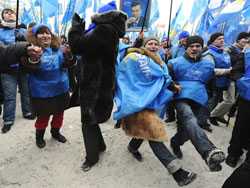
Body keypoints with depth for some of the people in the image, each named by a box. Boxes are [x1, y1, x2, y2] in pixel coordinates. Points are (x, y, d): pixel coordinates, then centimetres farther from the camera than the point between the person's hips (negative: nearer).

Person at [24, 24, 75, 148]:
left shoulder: (58, 48, -1)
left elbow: (68, 64, -9)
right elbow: (26, 69, -21)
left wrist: (68, 55, -32)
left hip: (61, 89, 4)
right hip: (41, 92, -4)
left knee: (59, 113, 18)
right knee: (43, 117, 7)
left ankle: (55, 132, 44)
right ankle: (39, 136, 35)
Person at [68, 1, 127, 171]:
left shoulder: (104, 30, -19)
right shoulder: (111, 30, 14)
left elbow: (77, 46, -22)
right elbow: (87, 46, 19)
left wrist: (76, 25, -7)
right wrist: (81, 29, 12)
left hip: (95, 86, -10)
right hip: (101, 83, 10)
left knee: (88, 121, 6)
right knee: (90, 118, 23)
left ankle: (92, 157, 24)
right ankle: (100, 145, 41)